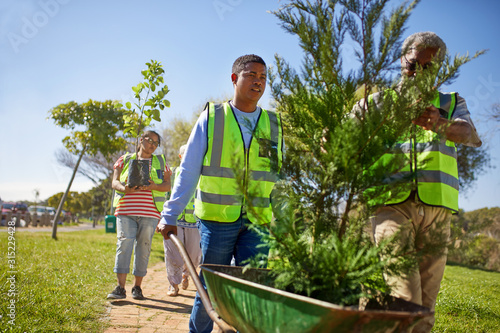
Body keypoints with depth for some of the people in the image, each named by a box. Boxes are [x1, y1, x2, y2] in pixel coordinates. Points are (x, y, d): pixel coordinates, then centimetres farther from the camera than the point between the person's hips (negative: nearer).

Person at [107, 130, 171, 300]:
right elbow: (114, 182, 7)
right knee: (124, 244, -10)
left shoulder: (160, 162, 15)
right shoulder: (125, 160, 15)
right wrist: (124, 188, -16)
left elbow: (167, 186, 5)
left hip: (149, 212, 1)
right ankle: (120, 288, -9)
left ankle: (137, 287, 11)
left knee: (143, 247, 1)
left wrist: (154, 186, -16)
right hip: (125, 210, 0)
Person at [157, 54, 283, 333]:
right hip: (217, 218, -1)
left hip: (258, 220, 2)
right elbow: (188, 172, 4)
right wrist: (170, 215, 2)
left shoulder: (273, 124, 10)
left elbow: (282, 178, 12)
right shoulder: (211, 117, 3)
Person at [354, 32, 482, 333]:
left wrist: (439, 124, -26)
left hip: (436, 206, 3)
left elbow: (470, 134, -2)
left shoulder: (450, 102, 20)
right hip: (392, 200, -2)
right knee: (403, 299, -16)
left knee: (426, 301, 6)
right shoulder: (380, 100, 17)